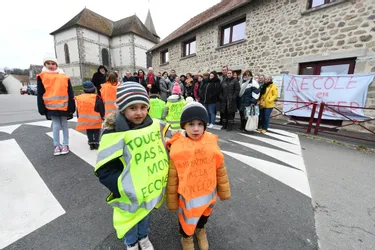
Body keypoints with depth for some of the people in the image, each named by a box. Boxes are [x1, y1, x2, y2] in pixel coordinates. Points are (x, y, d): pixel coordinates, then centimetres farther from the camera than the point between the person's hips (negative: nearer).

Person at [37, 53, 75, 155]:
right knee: (56, 126, 2)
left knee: (64, 125, 10)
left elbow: (70, 93, 3)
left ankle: (65, 144, 21)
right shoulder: (42, 76, 5)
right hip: (51, 107, 0)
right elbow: (40, 94, 5)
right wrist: (42, 108, -1)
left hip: (64, 106, 0)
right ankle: (57, 145, 16)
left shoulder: (64, 77, 4)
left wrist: (71, 107, -1)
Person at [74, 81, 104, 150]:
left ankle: (91, 144, 16)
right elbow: (101, 108, -10)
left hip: (85, 120, 3)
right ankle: (96, 143, 7)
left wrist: (79, 117, 21)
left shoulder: (79, 98, 4)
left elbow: (78, 110, 11)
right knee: (96, 131, 11)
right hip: (95, 120, -3)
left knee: (89, 132, 15)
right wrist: (103, 116, -2)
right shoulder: (97, 98, -9)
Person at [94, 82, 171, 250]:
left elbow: (165, 147, 6)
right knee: (130, 220, 25)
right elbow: (105, 171, -21)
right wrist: (127, 190, -23)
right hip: (130, 195, -3)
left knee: (146, 215, 30)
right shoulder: (115, 134, -24)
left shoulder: (156, 126, -11)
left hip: (151, 190, 4)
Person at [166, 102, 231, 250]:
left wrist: (224, 191, 7)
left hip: (208, 194, 3)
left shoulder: (211, 143, -15)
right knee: (187, 220, 23)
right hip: (187, 196, -3)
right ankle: (186, 237, 58)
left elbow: (220, 169, -3)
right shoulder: (177, 147, -23)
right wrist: (172, 201, -2)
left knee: (204, 214, 31)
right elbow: (172, 178, -12)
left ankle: (200, 229, 65)